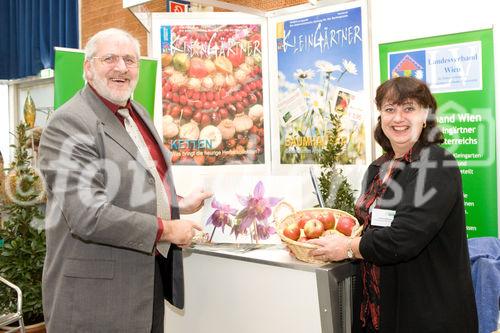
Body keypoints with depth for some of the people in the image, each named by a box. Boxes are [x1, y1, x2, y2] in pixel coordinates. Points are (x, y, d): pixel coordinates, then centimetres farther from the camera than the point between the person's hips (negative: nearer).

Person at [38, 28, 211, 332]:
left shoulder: (138, 113, 10)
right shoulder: (69, 124, -17)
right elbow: (88, 215, -25)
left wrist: (180, 205, 7)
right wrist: (166, 229, -18)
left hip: (153, 275, 8)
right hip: (97, 292, -8)